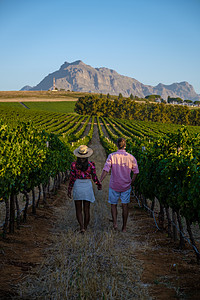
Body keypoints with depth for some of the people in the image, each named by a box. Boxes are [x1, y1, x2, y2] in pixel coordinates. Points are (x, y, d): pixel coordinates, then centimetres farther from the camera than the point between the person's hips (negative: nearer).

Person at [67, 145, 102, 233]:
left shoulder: (74, 165, -9)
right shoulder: (91, 164, -10)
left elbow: (72, 178, -6)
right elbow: (94, 177, -2)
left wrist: (69, 190, 5)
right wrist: (99, 185, 16)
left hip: (77, 187, 0)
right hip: (87, 187, 0)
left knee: (78, 210, 10)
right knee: (86, 210, 11)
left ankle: (81, 227, -5)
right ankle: (85, 228, 19)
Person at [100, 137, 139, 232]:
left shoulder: (112, 156, -12)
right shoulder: (131, 157, -6)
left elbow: (106, 170, -18)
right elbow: (135, 172, 1)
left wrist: (99, 181, -16)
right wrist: (132, 182, 17)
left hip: (114, 185, -1)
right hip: (126, 185, 1)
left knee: (113, 204, 16)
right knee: (125, 205, 11)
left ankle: (114, 223, 0)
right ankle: (124, 227, 16)